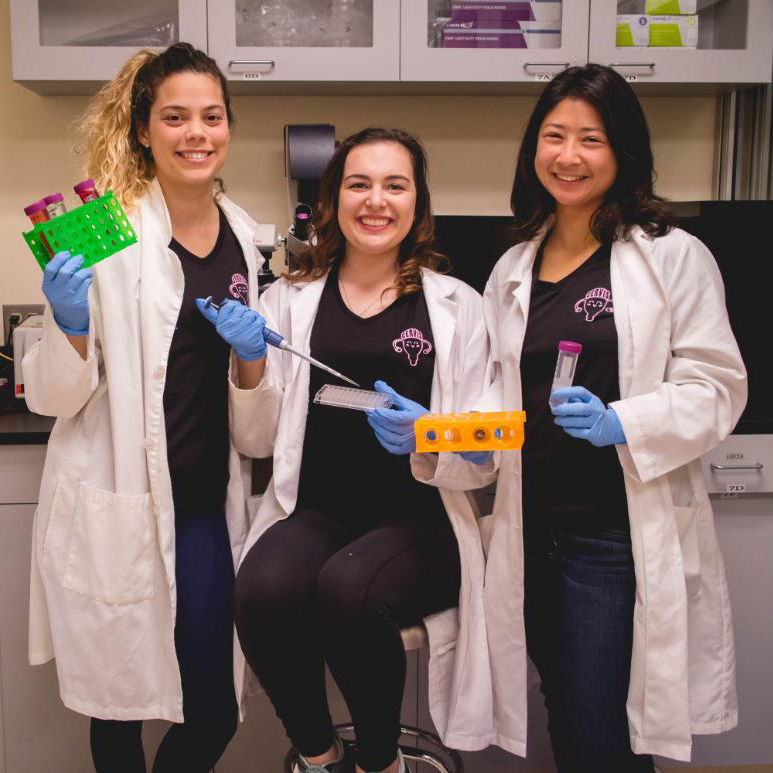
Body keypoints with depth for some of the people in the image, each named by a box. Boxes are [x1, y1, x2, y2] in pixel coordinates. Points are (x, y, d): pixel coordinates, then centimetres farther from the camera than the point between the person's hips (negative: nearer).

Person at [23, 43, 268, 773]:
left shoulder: (241, 231, 6)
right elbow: (53, 397, -7)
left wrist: (253, 353, -7)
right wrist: (71, 327, -26)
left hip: (207, 507, 4)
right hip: (115, 512, -4)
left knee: (213, 712, 13)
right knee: (120, 709, 13)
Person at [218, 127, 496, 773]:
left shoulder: (457, 306, 7)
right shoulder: (290, 299, 11)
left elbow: (482, 461, 3)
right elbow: (256, 440, 11)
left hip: (417, 524, -1)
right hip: (313, 513, 2)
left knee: (348, 587, -32)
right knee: (264, 589, -30)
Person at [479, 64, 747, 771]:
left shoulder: (674, 257, -3)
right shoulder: (512, 269, 12)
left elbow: (716, 387, -7)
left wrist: (620, 424, -22)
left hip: (620, 536, -4)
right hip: (533, 532, 5)